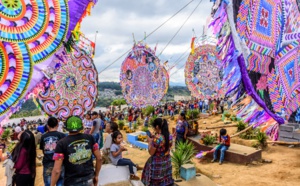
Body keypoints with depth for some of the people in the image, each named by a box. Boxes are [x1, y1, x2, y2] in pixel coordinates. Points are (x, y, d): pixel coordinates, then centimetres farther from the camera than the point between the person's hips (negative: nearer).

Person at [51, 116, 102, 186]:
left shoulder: (62, 143, -14)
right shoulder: (89, 138, -5)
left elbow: (57, 171, -16)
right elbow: (99, 158, 1)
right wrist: (96, 175, 14)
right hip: (89, 179, 3)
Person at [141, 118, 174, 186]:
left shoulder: (156, 138, -27)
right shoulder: (169, 136, -5)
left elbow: (151, 152, -18)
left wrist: (149, 141, -5)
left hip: (157, 163, -6)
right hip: (167, 162, 7)